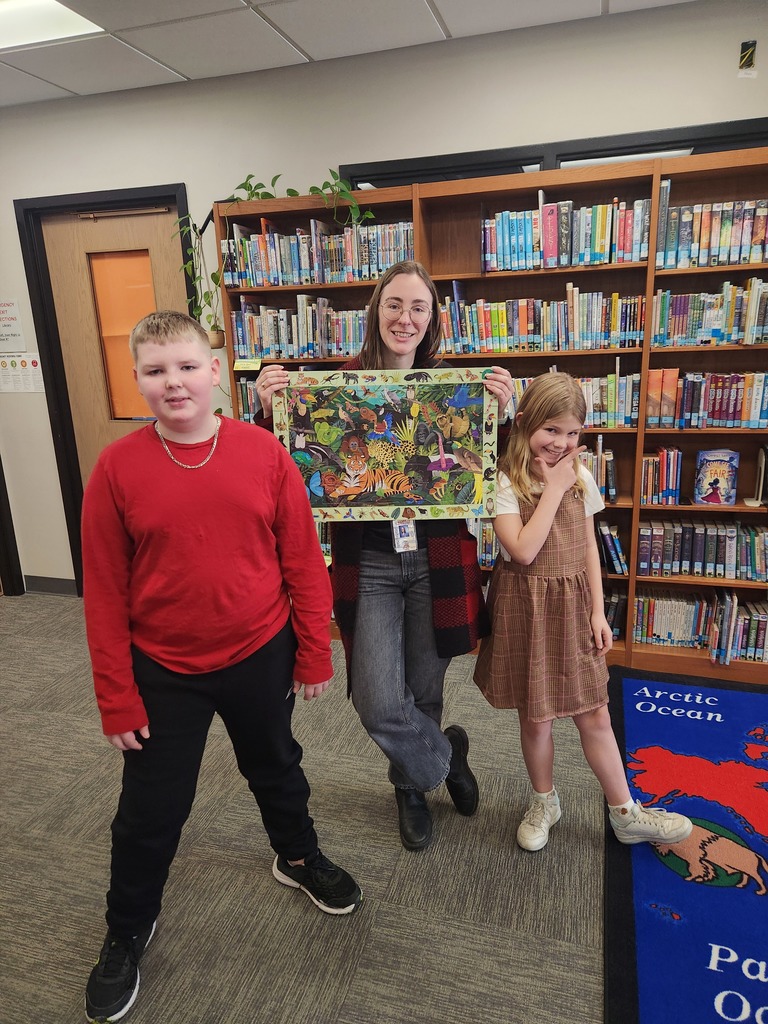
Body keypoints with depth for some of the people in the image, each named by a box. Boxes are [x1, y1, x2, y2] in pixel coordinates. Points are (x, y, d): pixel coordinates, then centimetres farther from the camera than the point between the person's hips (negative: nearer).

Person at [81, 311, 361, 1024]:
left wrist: (315, 654, -1)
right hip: (162, 671, 0)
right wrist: (117, 699, -5)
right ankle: (127, 931, 44)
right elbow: (104, 593, -8)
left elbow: (303, 561, -4)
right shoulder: (117, 468, -12)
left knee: (276, 769, 24)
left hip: (260, 657, 1)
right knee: (150, 809, 15)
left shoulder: (263, 453, -10)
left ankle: (299, 858, 54)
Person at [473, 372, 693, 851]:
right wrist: (553, 489, -19)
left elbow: (589, 547, 8)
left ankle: (627, 815, 31)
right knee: (535, 717, 11)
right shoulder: (505, 482, -13)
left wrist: (598, 612, 5)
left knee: (594, 714, 12)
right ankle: (544, 804, 36)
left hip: (573, 607, 4)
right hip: (526, 610, -3)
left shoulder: (581, 477, 3)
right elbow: (523, 550, -24)